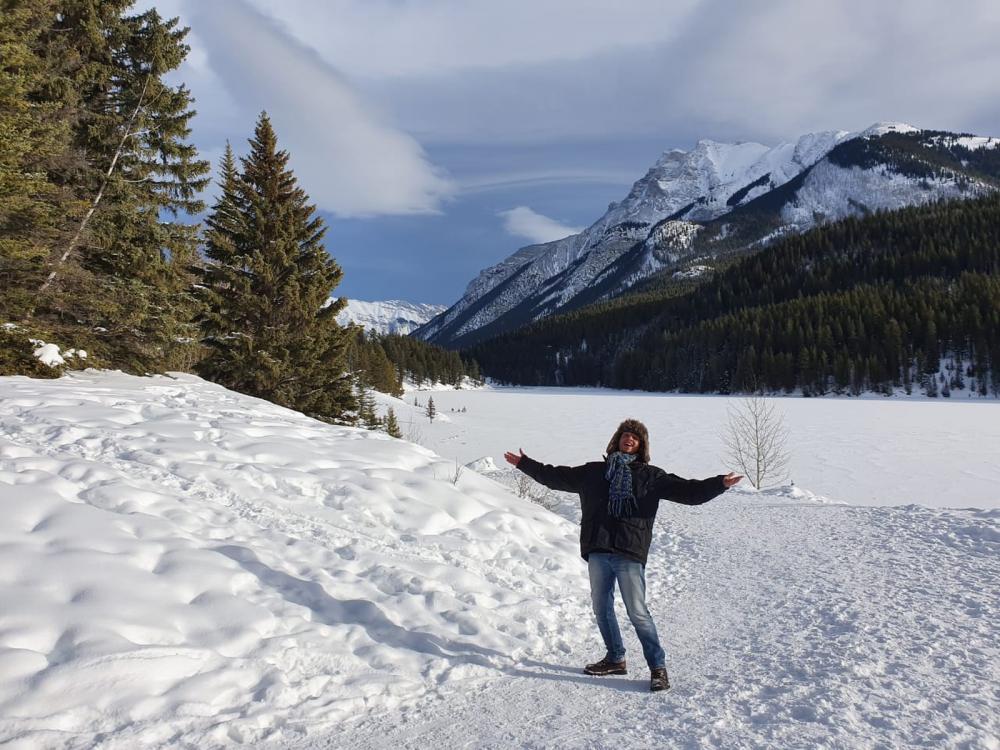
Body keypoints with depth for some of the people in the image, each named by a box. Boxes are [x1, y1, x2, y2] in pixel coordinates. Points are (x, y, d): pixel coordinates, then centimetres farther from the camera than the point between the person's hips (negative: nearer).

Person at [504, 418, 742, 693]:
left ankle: (658, 667, 7)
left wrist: (719, 484, -14)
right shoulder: (593, 472, 15)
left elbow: (688, 491, -1)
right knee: (601, 608, 13)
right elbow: (556, 477, 23)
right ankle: (615, 659, 30)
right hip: (597, 552, 4)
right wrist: (524, 463, 26)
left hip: (629, 553, -4)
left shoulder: (650, 476, 6)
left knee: (638, 613, -6)